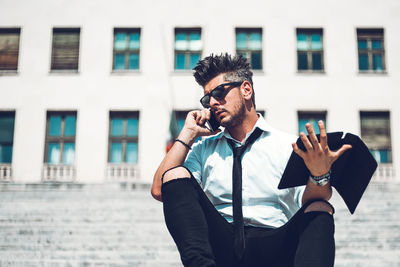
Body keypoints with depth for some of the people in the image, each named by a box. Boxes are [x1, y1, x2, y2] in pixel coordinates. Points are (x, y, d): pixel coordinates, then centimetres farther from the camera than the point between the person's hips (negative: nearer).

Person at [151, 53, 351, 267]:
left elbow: (308, 205, -4)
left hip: (273, 247, -1)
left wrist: (320, 176, -26)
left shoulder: (290, 146, 11)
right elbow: (159, 191, 5)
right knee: (175, 175, -16)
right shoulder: (203, 148, 18)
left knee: (320, 210, -29)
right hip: (219, 244, 2)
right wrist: (188, 134, 7)